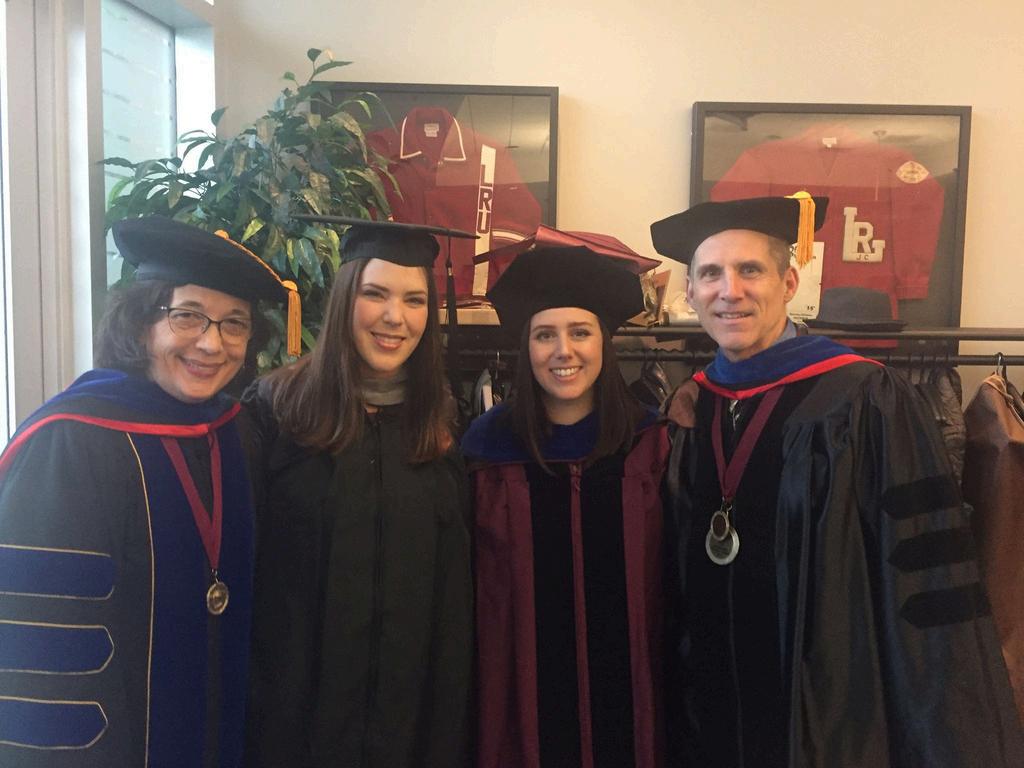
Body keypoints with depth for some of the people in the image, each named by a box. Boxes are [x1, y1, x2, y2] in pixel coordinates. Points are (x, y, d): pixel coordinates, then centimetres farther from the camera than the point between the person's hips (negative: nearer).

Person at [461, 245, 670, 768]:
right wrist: (480, 699, 0)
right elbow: (472, 587, -1)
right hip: (522, 688, 0)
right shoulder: (488, 444, -5)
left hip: (625, 687, 1)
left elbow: (668, 580, 1)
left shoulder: (648, 441, -4)